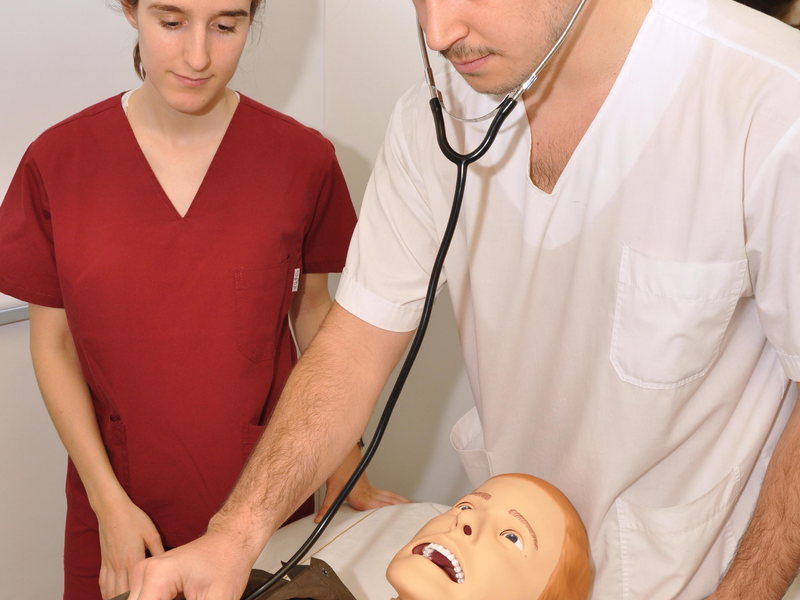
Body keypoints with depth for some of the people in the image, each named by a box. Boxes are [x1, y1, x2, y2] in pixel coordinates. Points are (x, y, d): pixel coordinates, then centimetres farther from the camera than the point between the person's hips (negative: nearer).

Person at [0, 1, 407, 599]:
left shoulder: (303, 158, -8)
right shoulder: (56, 163, -8)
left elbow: (312, 310, 3)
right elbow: (54, 343, -3)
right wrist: (110, 501, -8)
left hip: (264, 496, 0)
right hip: (121, 505, 0)